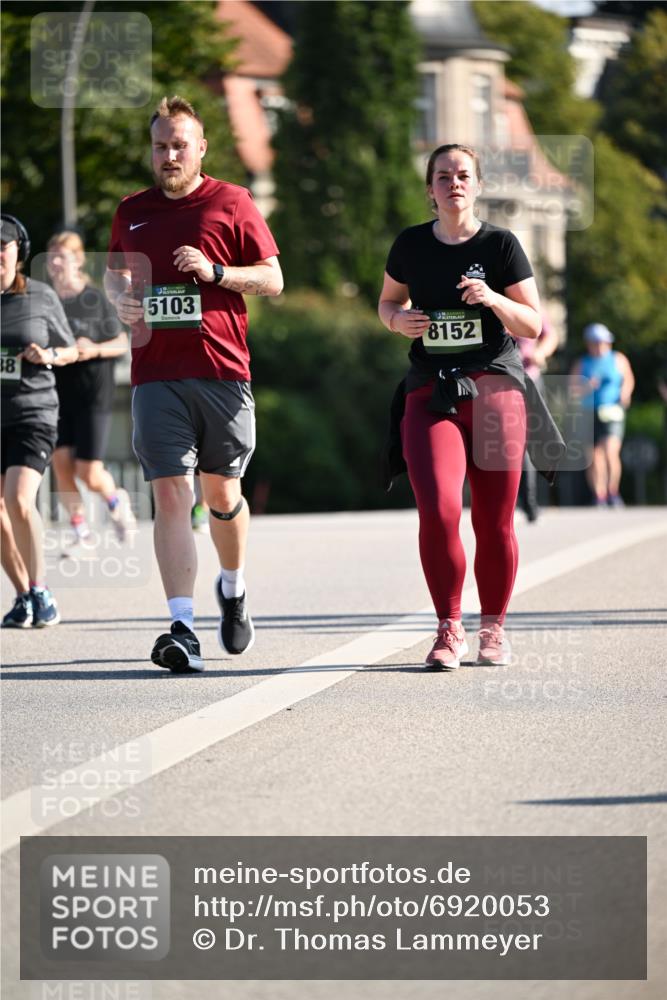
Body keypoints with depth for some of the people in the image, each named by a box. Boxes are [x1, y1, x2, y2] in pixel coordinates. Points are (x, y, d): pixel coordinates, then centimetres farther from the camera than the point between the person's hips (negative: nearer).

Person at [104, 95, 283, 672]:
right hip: (155, 374, 2)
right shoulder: (132, 211, 14)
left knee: (221, 492, 9)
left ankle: (233, 590, 38)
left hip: (222, 370, -1)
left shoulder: (232, 204, 4)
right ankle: (183, 630, -16)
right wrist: (120, 296, 3)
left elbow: (273, 280, 3)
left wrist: (216, 272, -13)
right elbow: (115, 273, 27)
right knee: (170, 493, -10)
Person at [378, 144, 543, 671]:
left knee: (495, 521, 3)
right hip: (431, 394, 1)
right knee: (438, 511, -16)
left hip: (495, 389, 0)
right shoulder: (411, 245, 6)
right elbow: (389, 301, 22)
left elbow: (533, 325, 1)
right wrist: (399, 319, -1)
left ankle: (494, 628, 22)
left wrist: (493, 300, -18)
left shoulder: (501, 244, 1)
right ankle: (450, 628, -2)